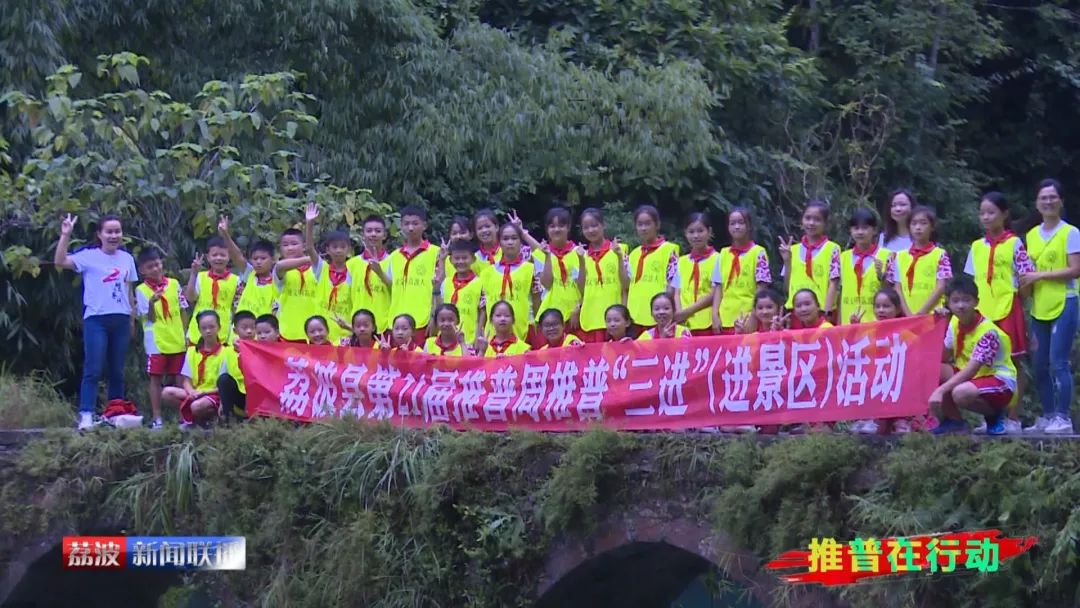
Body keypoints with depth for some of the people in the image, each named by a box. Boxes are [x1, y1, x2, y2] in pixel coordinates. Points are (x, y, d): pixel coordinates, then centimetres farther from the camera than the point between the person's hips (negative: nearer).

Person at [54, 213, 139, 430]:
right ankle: (86, 416, -14)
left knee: (117, 371, 10)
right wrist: (65, 236, -24)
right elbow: (60, 262, -17)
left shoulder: (127, 258, 11)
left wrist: (132, 320, 17)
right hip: (96, 320, -4)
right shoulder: (89, 256, -3)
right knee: (93, 370, -11)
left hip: (121, 320, 4)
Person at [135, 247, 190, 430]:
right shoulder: (141, 290, -2)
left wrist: (186, 334, 6)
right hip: (156, 342, -3)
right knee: (156, 378, -1)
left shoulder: (174, 284, 6)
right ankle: (157, 418, 2)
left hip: (178, 341, 3)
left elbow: (183, 311, 11)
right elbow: (150, 318, -7)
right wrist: (152, 303, -27)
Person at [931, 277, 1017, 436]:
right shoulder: (954, 323, 1)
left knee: (961, 392, -39)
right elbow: (942, 358, 0)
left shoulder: (987, 331, -23)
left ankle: (995, 415, -6)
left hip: (1000, 380, -8)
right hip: (969, 376, 8)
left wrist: (940, 390, -40)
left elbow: (971, 369, -31)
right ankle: (954, 420, -1)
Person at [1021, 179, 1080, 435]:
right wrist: (1025, 282, -5)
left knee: (1059, 362, -11)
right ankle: (1047, 416, 15)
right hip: (1040, 308, 6)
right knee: (1041, 365, 7)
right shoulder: (1032, 235, 13)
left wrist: (1040, 275, -15)